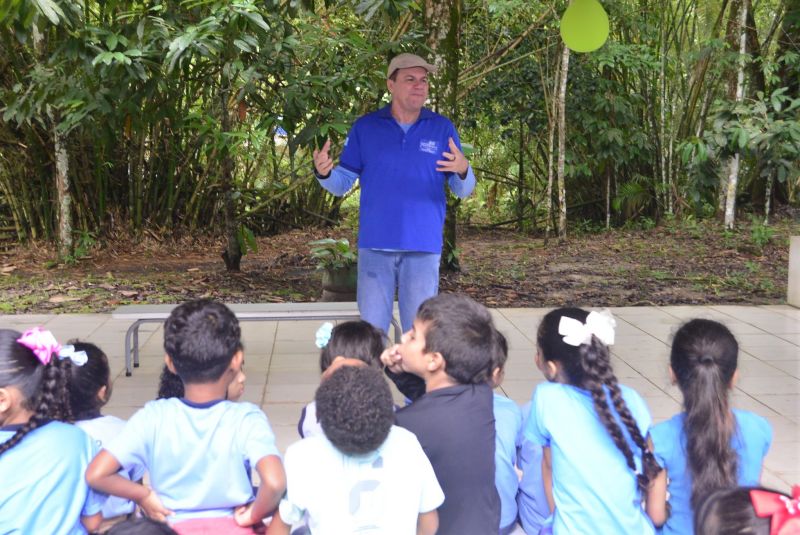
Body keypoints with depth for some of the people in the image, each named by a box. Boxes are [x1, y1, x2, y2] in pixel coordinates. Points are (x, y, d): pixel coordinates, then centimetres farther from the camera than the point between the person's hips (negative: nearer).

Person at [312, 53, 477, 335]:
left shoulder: (443, 129, 4)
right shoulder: (365, 127, 5)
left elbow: (463, 190, 3)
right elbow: (342, 183, 5)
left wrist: (463, 170, -20)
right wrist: (323, 172, -17)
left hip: (423, 248, 0)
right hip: (375, 245, 0)